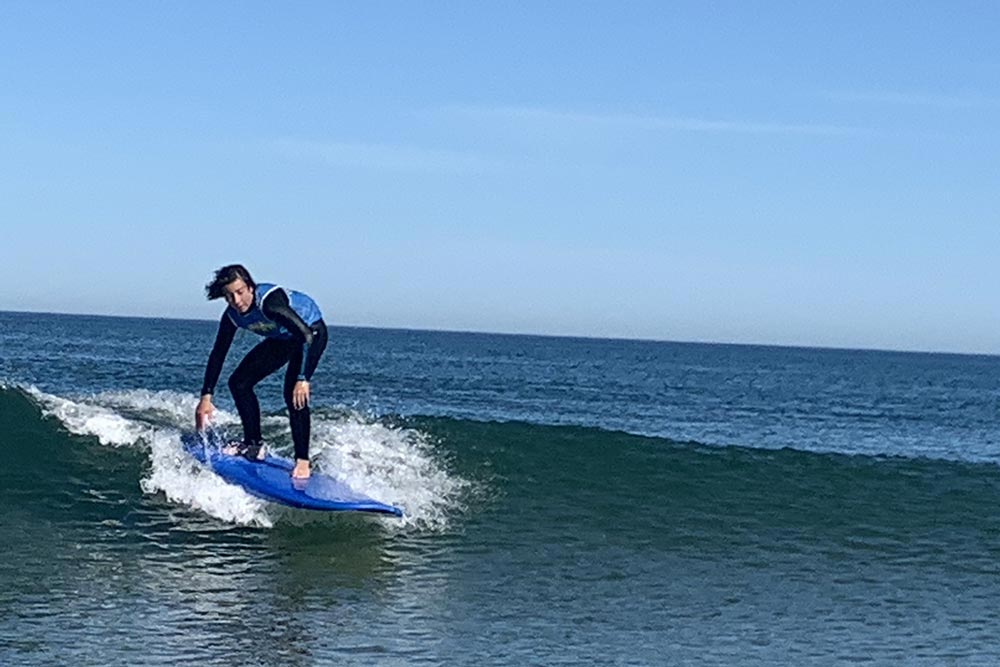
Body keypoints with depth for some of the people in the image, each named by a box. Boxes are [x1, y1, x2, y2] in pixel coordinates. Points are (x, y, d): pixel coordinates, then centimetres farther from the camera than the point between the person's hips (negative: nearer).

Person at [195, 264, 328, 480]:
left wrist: (303, 379, -52)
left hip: (311, 332, -8)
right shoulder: (232, 316, -15)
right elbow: (218, 355, -3)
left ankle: (302, 461, -21)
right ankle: (254, 445, 12)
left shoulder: (269, 302, -38)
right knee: (239, 382, 1)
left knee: (294, 393, -25)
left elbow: (306, 335, -43)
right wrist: (206, 397, -7)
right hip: (282, 339, 8)